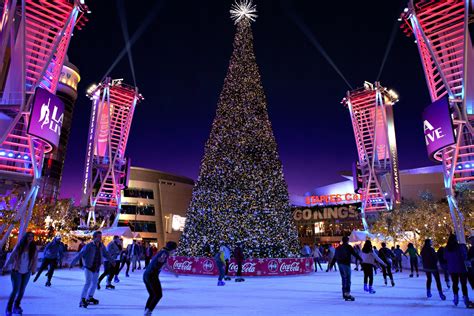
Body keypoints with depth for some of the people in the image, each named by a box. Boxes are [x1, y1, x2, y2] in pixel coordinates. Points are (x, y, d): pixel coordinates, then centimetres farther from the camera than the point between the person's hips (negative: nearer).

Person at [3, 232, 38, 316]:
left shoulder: (34, 248, -5)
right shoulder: (19, 246, -10)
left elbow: (35, 259, 0)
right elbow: (12, 256, 0)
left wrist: (33, 270, 0)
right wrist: (5, 266, 6)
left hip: (27, 272, 2)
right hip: (17, 271, -2)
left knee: (22, 290, 9)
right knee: (15, 290, -8)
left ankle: (16, 307, 26)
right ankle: (8, 309, 8)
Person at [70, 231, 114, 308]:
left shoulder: (101, 246, -1)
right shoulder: (89, 246, -18)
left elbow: (106, 254, 13)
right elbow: (80, 254, -22)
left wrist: (112, 261, 22)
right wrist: (73, 263, -30)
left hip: (96, 267, 6)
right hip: (88, 267, -6)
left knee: (94, 283, 15)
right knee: (88, 282, -16)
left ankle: (89, 298, 33)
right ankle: (82, 300, -7)